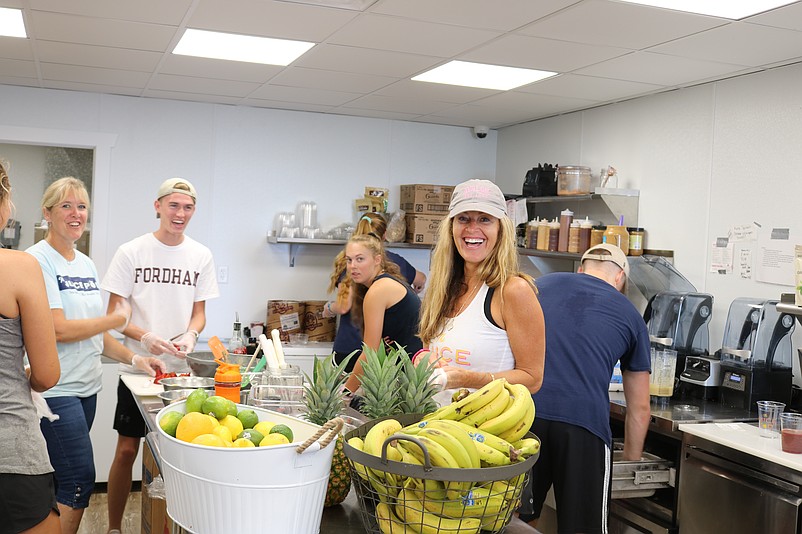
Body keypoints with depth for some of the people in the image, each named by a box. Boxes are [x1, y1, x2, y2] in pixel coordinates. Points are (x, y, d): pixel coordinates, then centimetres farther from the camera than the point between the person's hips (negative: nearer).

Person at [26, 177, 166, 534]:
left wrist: (133, 358, 3)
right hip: (56, 390, -8)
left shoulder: (86, 263, 14)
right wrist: (118, 319, -8)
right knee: (80, 484, -7)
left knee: (61, 484, 12)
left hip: (86, 387, 8)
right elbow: (57, 329, -19)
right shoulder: (38, 260, -11)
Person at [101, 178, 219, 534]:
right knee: (127, 450, 3)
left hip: (181, 370, 2)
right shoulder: (131, 252, -4)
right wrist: (145, 337, -20)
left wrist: (190, 335, -13)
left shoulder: (201, 256, 4)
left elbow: (199, 313, 9)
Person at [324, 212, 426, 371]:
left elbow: (344, 306, -14)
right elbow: (421, 280, 27)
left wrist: (328, 308, 9)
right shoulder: (395, 260, 7)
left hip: (350, 345, -4)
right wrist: (415, 291, 50)